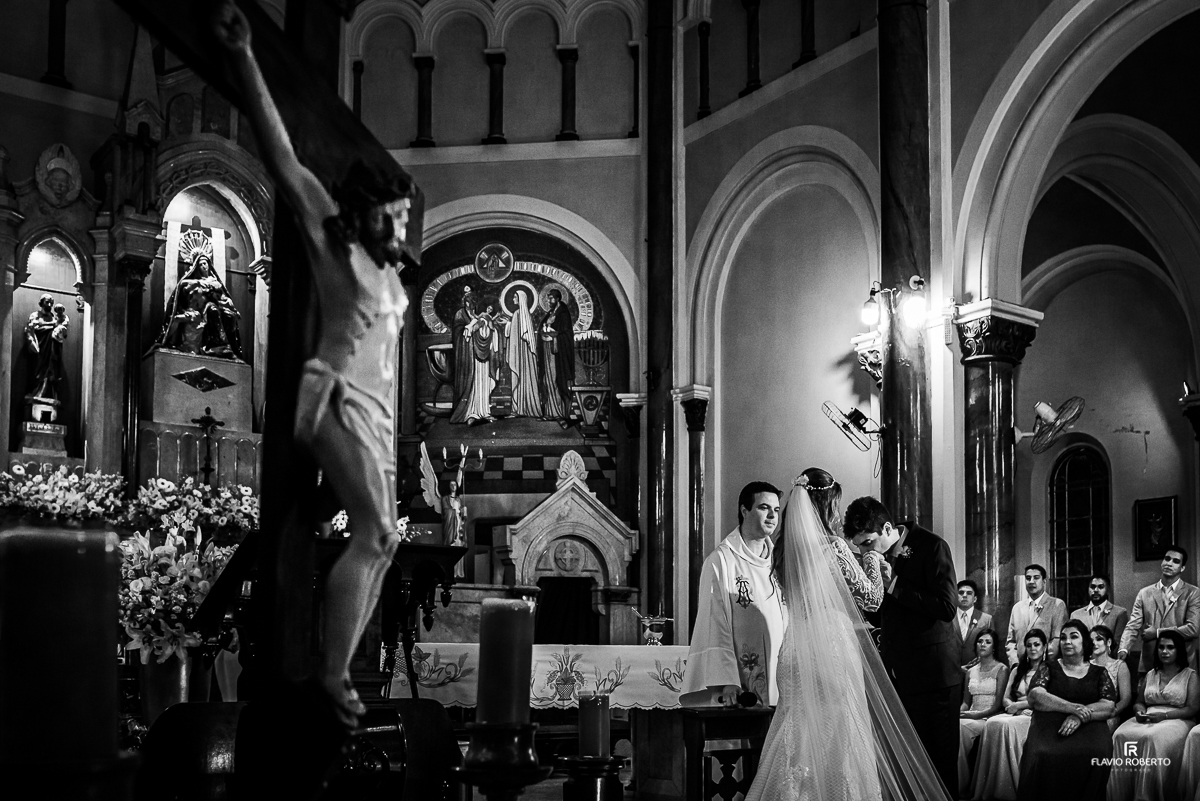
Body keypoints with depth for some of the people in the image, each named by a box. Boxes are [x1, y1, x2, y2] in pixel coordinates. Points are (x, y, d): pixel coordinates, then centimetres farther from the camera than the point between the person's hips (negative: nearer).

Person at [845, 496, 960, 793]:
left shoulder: (932, 546, -11)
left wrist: (894, 587, -17)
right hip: (896, 673, 6)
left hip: (931, 672, -5)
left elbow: (946, 608, -18)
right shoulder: (876, 554, 7)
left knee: (940, 760, -1)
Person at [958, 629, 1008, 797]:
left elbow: (998, 705, -7)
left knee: (961, 726, -32)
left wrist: (975, 714, -19)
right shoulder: (971, 671, 17)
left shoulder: (1001, 669, 0)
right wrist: (959, 712, -6)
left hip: (990, 718, -5)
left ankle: (962, 786, -23)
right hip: (971, 717, 5)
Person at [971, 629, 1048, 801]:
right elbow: (1006, 699, 17)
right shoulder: (1017, 671, 23)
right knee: (992, 723, -29)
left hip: (1036, 716, -5)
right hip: (1016, 715, 5)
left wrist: (1019, 705, -9)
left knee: (1006, 726, -34)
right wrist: (1012, 706, -6)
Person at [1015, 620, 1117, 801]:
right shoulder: (1049, 668, 17)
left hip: (1087, 727, 1)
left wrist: (1080, 716, -13)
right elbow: (1035, 697, 0)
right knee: (1043, 756, -34)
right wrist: (1072, 708, -12)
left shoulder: (1099, 673, 18)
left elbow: (1108, 707, 5)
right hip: (1049, 727, -1)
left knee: (1097, 756, -33)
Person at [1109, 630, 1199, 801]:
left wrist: (1164, 715, -15)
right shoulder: (1150, 675, 22)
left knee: (1152, 738, -39)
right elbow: (1138, 702, 22)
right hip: (1146, 720, 4)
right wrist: (1140, 711, -4)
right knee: (1121, 736, -30)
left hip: (1177, 721, -4)